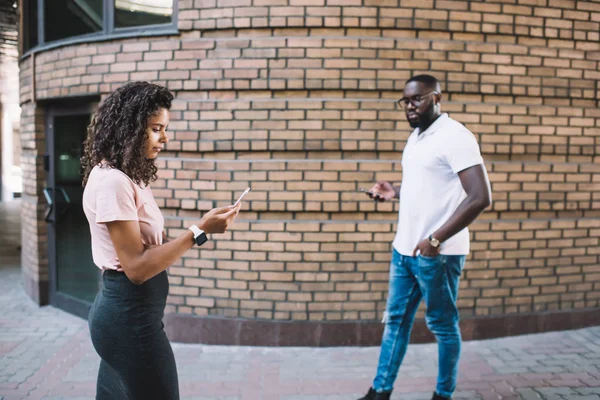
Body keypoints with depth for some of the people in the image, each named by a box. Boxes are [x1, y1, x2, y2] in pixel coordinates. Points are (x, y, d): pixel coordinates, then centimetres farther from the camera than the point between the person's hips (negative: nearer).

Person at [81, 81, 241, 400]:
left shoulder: (127, 178, 12)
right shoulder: (112, 181, -19)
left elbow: (146, 245, 8)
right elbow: (137, 266, -22)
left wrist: (200, 230, -1)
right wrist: (199, 232, -22)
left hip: (123, 309, 10)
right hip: (129, 314, -10)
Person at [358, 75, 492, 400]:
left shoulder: (454, 136, -16)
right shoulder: (416, 137, 12)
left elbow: (480, 197, -23)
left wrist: (435, 240, -23)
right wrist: (394, 192, 6)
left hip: (437, 254, -8)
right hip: (404, 249, 8)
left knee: (442, 326, 8)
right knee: (396, 320, 13)